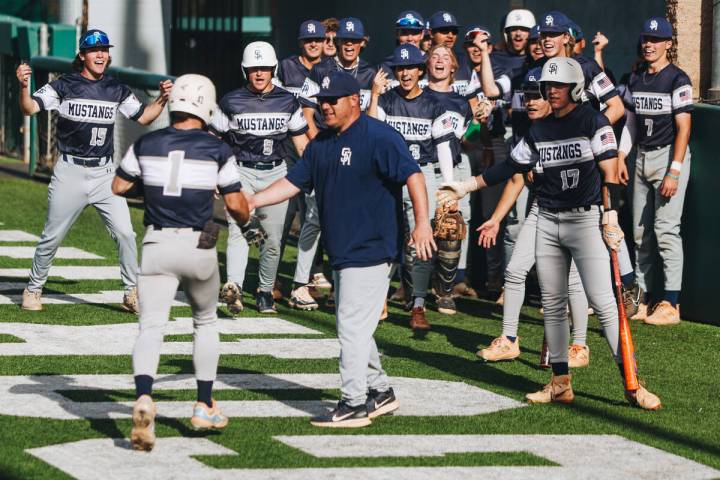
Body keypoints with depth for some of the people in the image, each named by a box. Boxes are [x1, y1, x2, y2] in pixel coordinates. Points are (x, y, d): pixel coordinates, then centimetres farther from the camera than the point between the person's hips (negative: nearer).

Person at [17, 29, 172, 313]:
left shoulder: (117, 91, 7)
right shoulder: (64, 86, -5)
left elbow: (143, 117, 14)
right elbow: (30, 108, -15)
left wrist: (162, 99, -3)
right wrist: (24, 86, -35)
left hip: (104, 173, 3)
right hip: (70, 172, -3)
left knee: (125, 233, -7)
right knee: (52, 236, 4)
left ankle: (132, 294, 5)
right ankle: (34, 289, 22)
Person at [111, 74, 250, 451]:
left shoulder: (145, 145, 3)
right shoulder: (217, 151, -4)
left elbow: (119, 187, 15)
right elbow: (236, 206, -3)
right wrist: (244, 220, 20)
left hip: (157, 246, 0)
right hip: (198, 246, 0)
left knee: (151, 327, -5)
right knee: (206, 322, 22)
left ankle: (143, 398, -32)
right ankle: (204, 406, 24)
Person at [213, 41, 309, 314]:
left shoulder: (288, 102, 6)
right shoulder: (231, 102, 0)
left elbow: (301, 143, 11)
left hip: (275, 174, 2)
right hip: (241, 171, -2)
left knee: (273, 238, 2)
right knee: (237, 228, -20)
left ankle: (265, 292, 18)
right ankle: (234, 288, -34)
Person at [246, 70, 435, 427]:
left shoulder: (378, 137, -12)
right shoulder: (322, 143, 14)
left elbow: (412, 174, -20)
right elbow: (293, 182, 17)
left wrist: (422, 222, -31)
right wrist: (253, 201, 5)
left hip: (370, 251, -9)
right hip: (341, 252, 9)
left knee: (352, 325, -10)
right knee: (352, 327, 15)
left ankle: (354, 404, -6)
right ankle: (380, 392, 26)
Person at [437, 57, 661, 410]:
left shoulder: (593, 122, -5)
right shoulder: (538, 131, 12)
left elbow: (610, 173, -11)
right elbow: (510, 168, 20)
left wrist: (610, 218, -19)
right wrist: (465, 187, 19)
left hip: (585, 219, -6)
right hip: (547, 222, 6)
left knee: (602, 302, -12)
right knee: (552, 304, 6)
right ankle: (560, 383, 12)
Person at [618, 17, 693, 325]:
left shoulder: (677, 80, -9)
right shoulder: (636, 80, 13)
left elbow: (683, 128, -13)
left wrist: (674, 172, -18)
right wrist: (621, 157, 8)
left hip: (669, 155, -8)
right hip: (642, 158, 8)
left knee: (666, 230, -12)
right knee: (641, 231, 8)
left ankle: (671, 304, -11)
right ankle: (644, 299, 14)